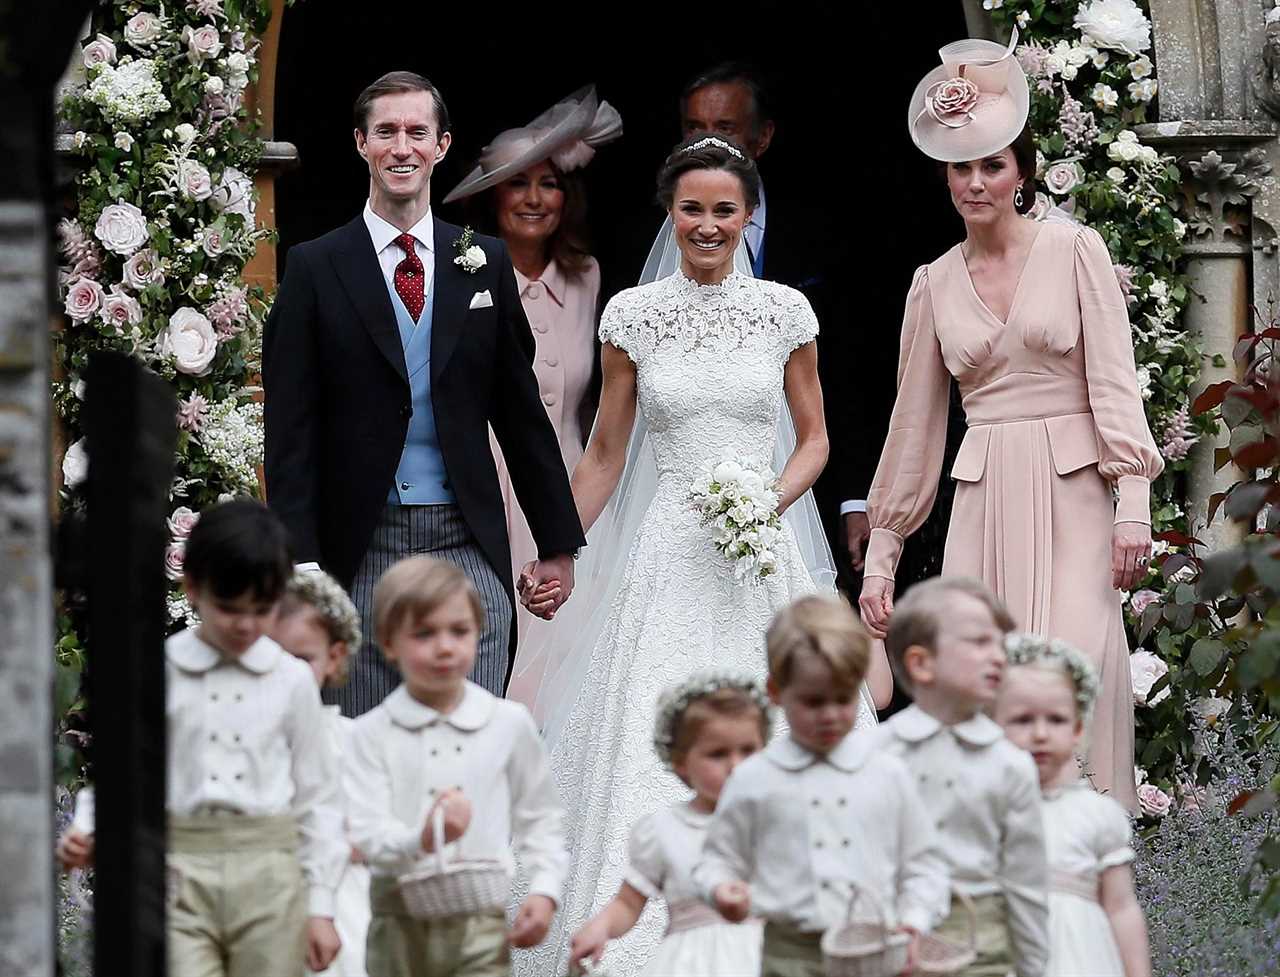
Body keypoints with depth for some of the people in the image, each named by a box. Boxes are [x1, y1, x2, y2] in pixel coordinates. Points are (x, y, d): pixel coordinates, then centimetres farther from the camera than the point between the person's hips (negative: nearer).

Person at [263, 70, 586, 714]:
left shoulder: (485, 263, 9)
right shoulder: (315, 268, 2)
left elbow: (522, 412, 13)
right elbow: (291, 430, -2)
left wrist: (557, 544, 12)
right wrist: (299, 562, -10)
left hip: (470, 546, 2)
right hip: (361, 551, -2)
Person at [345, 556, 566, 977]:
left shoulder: (509, 724, 3)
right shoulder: (372, 733, -2)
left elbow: (539, 820, 12)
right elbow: (368, 834, -12)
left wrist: (544, 890, -2)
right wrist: (422, 839, -32)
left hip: (480, 923, 0)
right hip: (402, 923, 1)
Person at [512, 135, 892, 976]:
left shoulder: (785, 312, 4)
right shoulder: (634, 316, 2)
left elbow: (814, 438, 11)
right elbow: (605, 455, 8)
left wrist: (774, 502, -8)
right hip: (670, 555, -1)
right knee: (655, 746, -8)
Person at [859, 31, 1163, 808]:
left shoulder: (1074, 250, 2)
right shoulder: (935, 284, 12)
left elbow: (1115, 380, -3)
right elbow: (914, 424, 16)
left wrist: (1133, 504, -13)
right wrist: (882, 556, 15)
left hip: (1071, 494, -3)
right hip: (983, 502, 3)